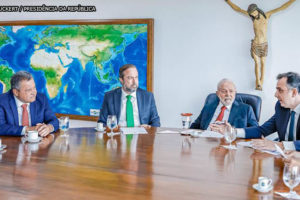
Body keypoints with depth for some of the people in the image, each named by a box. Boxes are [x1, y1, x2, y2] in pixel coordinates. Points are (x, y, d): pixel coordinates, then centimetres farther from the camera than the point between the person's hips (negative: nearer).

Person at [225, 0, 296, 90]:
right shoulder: (253, 17, 1)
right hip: (255, 44, 0)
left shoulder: (266, 15, 0)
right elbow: (237, 9, 5)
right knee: (257, 63, -2)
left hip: (264, 44, 0)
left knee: (262, 63, 5)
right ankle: (258, 83, -6)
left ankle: (261, 81, 7)